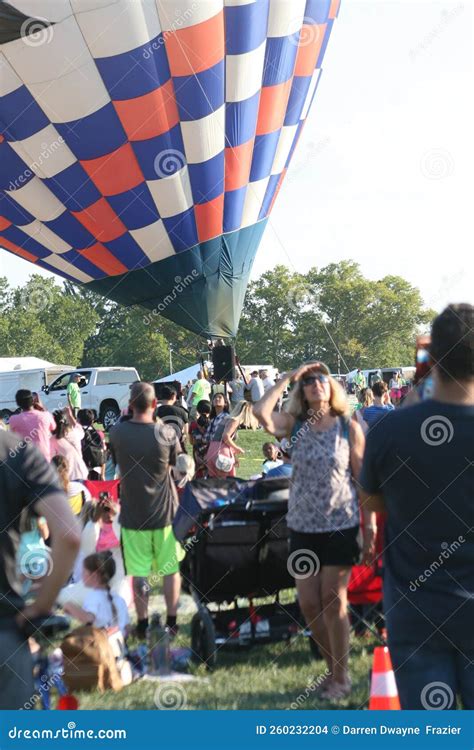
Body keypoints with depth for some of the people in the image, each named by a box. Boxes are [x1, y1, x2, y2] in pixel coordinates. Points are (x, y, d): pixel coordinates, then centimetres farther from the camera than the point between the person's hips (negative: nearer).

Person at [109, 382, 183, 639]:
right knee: (171, 569, 13)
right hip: (165, 511, 0)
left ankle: (143, 623, 13)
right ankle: (172, 621, 17)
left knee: (139, 573, 9)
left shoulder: (117, 433, -10)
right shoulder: (166, 433, -14)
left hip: (133, 512, 1)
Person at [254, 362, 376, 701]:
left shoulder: (349, 428, -4)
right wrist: (288, 377, -11)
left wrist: (371, 526, -7)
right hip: (302, 526, 3)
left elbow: (365, 479, -3)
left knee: (333, 604, 1)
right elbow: (261, 412, -19)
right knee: (309, 605, 6)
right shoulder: (294, 425, 1)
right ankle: (334, 666, 25)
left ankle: (341, 676, 15)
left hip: (341, 526, -3)